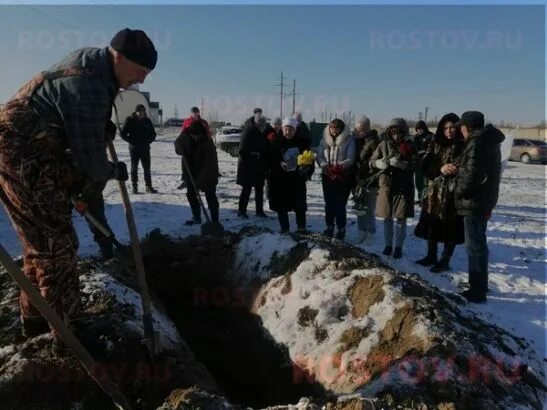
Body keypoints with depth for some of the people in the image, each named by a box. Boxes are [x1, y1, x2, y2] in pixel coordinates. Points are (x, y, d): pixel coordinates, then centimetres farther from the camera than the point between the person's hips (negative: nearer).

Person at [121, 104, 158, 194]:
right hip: (134, 148, -2)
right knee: (134, 168, 3)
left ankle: (148, 186, 7)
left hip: (145, 148, 2)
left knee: (147, 168, 2)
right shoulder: (130, 120, -2)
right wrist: (131, 141, -9)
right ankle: (134, 187, 9)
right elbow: (123, 134, 0)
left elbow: (153, 134, 15)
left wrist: (148, 141, -1)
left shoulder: (147, 121, 7)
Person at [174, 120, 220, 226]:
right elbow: (177, 143, 11)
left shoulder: (208, 143, -26)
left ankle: (215, 221, -1)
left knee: (210, 197, -6)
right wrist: (180, 149, -15)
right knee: (191, 194, 14)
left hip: (207, 175, -6)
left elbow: (208, 165, -28)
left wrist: (199, 181, -31)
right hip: (191, 173, 6)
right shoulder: (186, 137, -10)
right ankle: (196, 217, 29)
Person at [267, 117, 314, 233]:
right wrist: (279, 164, -23)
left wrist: (307, 168, -12)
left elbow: (309, 158, 6)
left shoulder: (302, 141, 0)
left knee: (300, 204, 7)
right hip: (280, 179, -1)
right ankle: (284, 228, 19)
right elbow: (271, 160, -6)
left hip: (297, 178, 1)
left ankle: (301, 227, 21)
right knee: (281, 205, 5)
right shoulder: (276, 142, -5)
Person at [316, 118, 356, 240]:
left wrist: (338, 167, -28)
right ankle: (330, 227, 25)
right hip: (327, 176, 3)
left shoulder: (349, 141, -5)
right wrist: (324, 165, -20)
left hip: (344, 177, -3)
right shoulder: (324, 140, 5)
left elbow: (350, 159, -12)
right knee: (329, 203, 9)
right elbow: (319, 156, 1)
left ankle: (341, 229, 11)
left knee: (340, 204, -4)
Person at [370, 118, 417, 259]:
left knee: (401, 218, 3)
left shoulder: (409, 146, -2)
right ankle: (388, 245, 23)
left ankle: (398, 247, 15)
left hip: (403, 186, -1)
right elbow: (372, 161, 4)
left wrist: (400, 163, -27)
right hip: (386, 185, 2)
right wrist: (380, 163, -18)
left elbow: (414, 165, -11)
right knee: (387, 217, 9)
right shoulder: (384, 144, 1)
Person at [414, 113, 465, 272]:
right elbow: (425, 165, 1)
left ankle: (445, 261, 13)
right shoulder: (436, 145, 9)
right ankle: (431, 256, 26)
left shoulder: (464, 146, -4)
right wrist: (440, 169, -16)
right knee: (432, 225, 11)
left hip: (454, 192, -4)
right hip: (434, 191, 4)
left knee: (450, 227, 1)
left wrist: (458, 170, -26)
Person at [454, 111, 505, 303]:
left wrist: (459, 191, -11)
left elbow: (472, 173, -26)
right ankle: (480, 284, 31)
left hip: (474, 201, -10)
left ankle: (477, 291, 3)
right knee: (479, 244, 19)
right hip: (485, 200, 10)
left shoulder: (476, 143, -17)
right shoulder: (490, 141, 14)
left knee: (474, 246, -4)